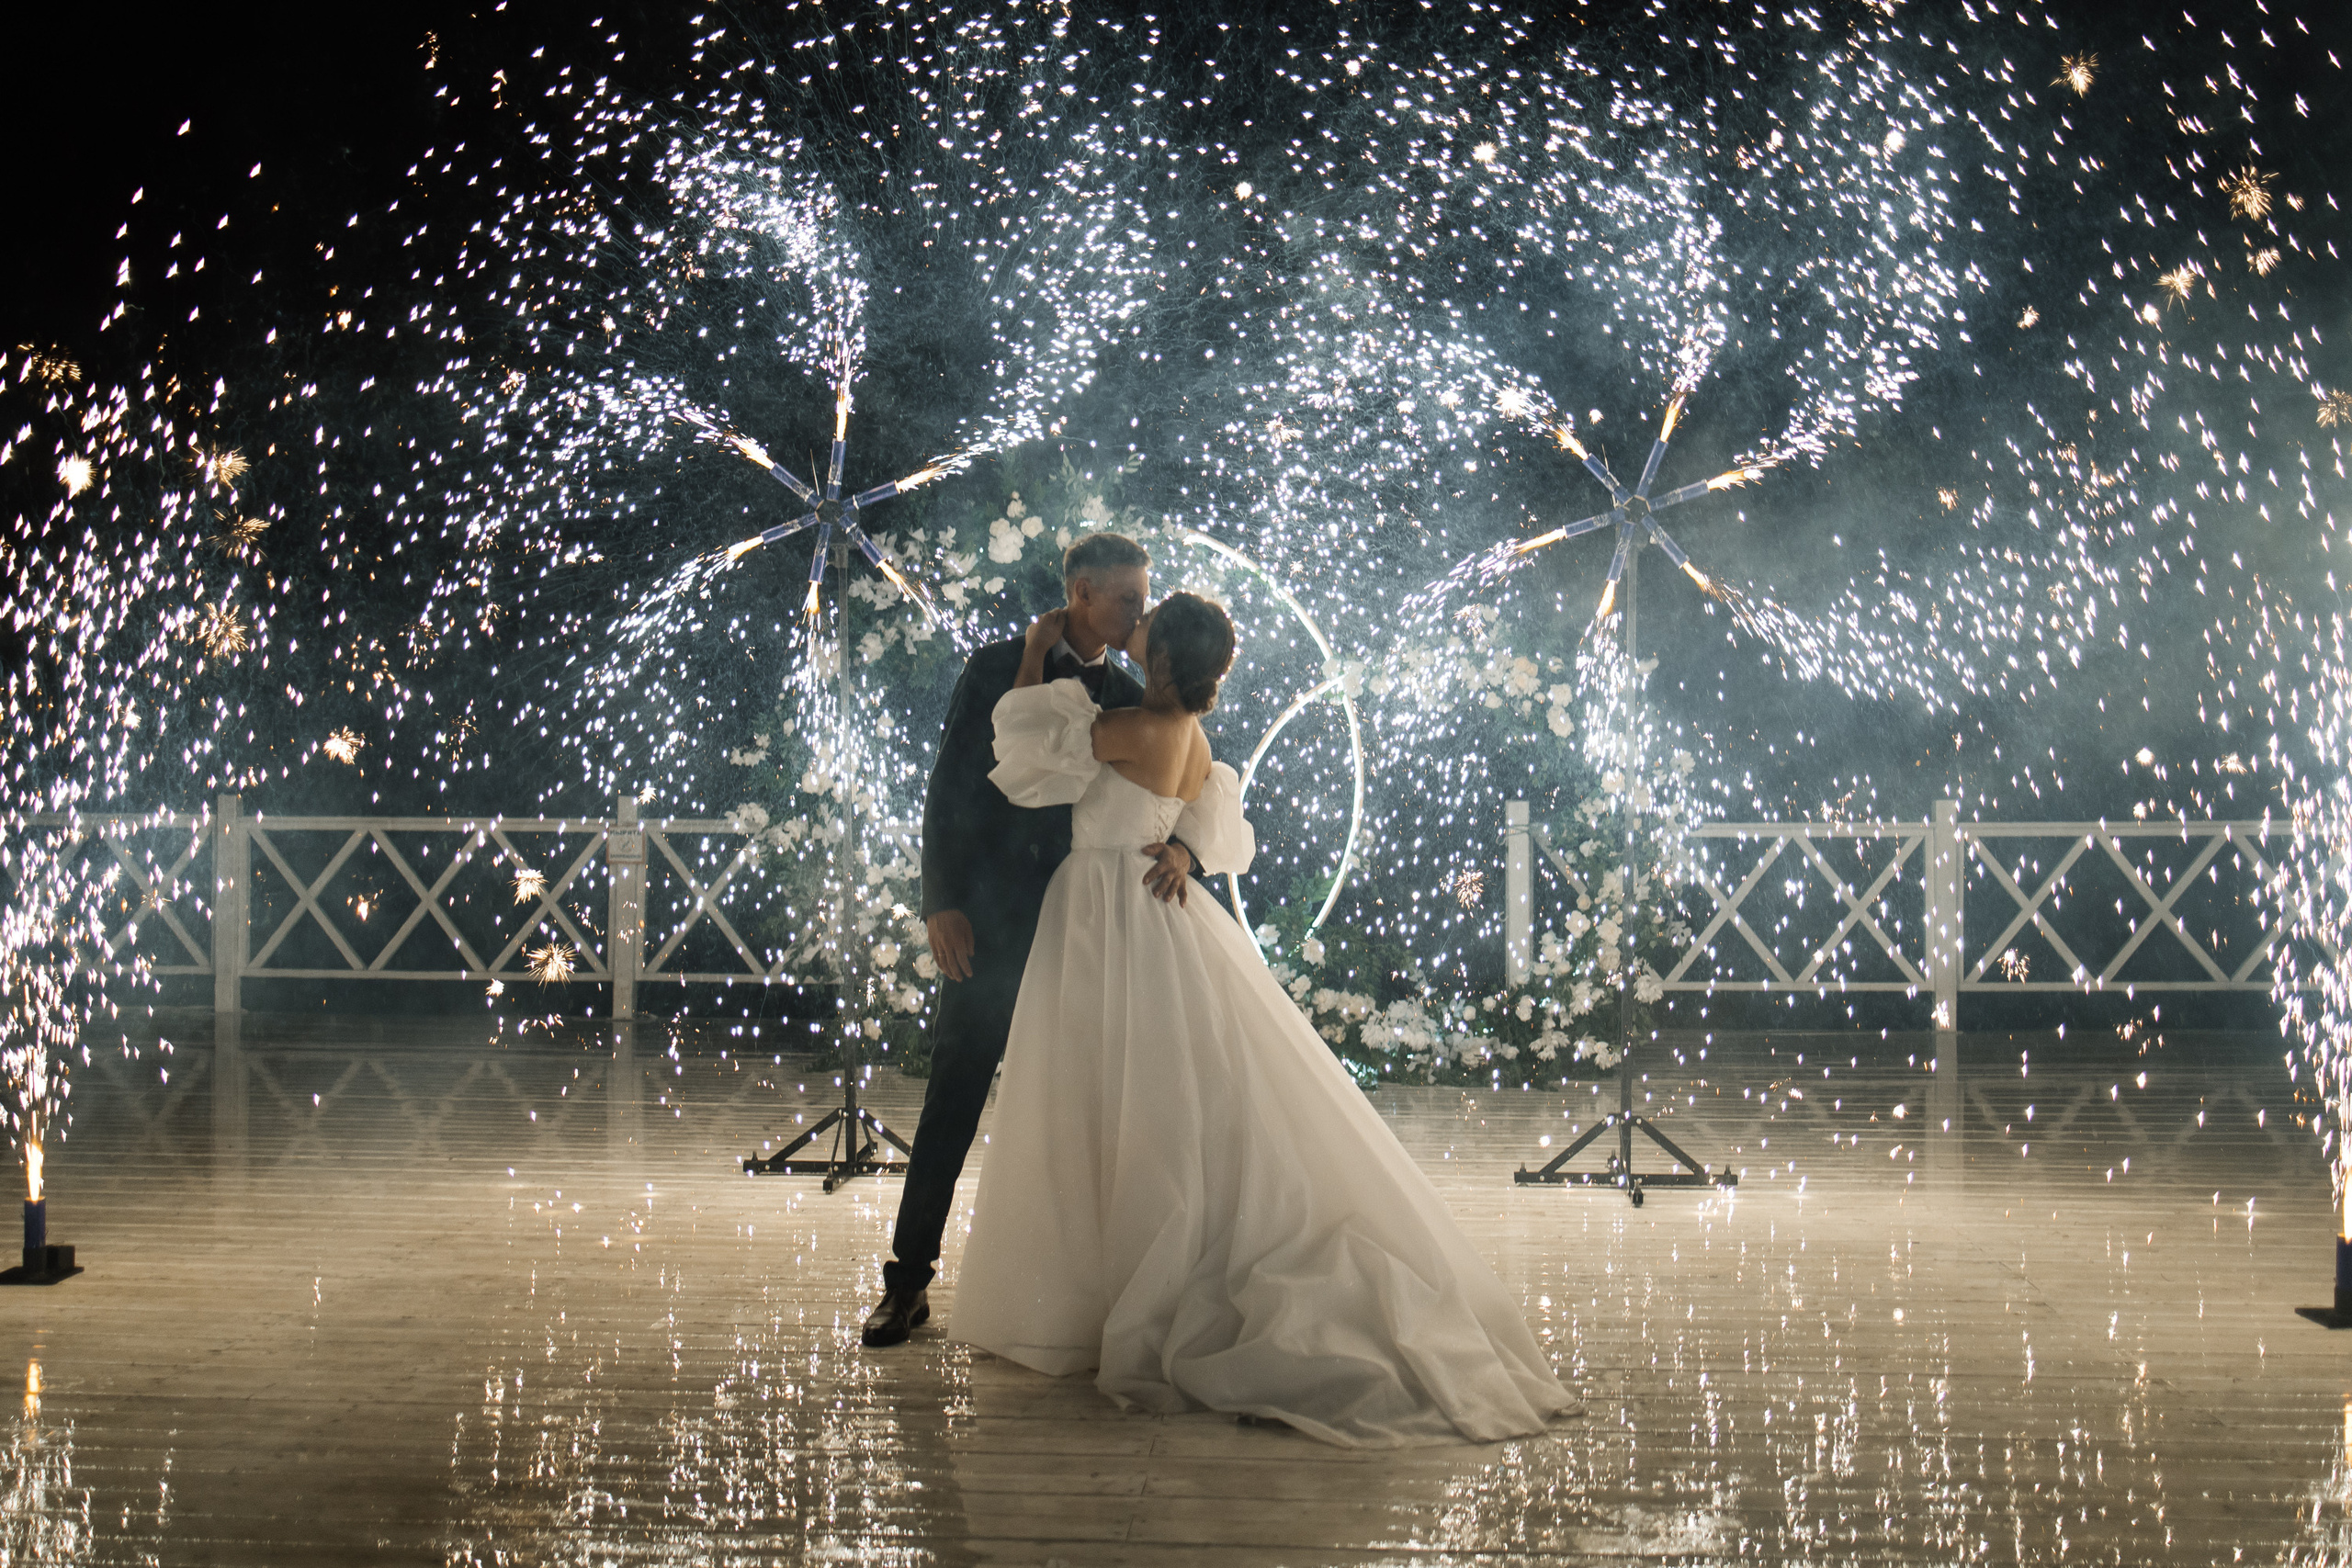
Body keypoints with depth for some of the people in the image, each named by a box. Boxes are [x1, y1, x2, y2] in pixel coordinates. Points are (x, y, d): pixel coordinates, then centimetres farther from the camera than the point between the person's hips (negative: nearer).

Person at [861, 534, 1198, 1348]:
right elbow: (948, 792, -1)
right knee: (952, 1102, -2)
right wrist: (942, 903, -11)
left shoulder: (1128, 699, 11)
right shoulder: (995, 670, 2)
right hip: (990, 925, -3)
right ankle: (908, 1280, 5)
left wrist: (1181, 848, -17)